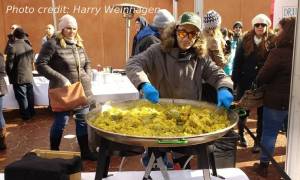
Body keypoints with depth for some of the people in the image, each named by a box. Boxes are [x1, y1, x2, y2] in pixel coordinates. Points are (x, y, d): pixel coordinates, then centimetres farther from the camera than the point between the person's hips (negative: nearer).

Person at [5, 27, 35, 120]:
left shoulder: (12, 47, -17)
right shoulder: (29, 47, 2)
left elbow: (9, 64, -15)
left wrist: (10, 75, 1)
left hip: (18, 77, -6)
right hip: (29, 76, 6)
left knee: (22, 98, 6)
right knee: (29, 96, 17)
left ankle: (26, 115, 15)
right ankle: (31, 112, 29)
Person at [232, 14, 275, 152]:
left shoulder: (272, 42, -3)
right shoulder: (246, 40, 2)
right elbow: (237, 61, 1)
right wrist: (235, 79, -5)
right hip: (245, 82, 2)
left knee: (261, 113, 9)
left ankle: (258, 141, 22)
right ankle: (240, 135, 34)